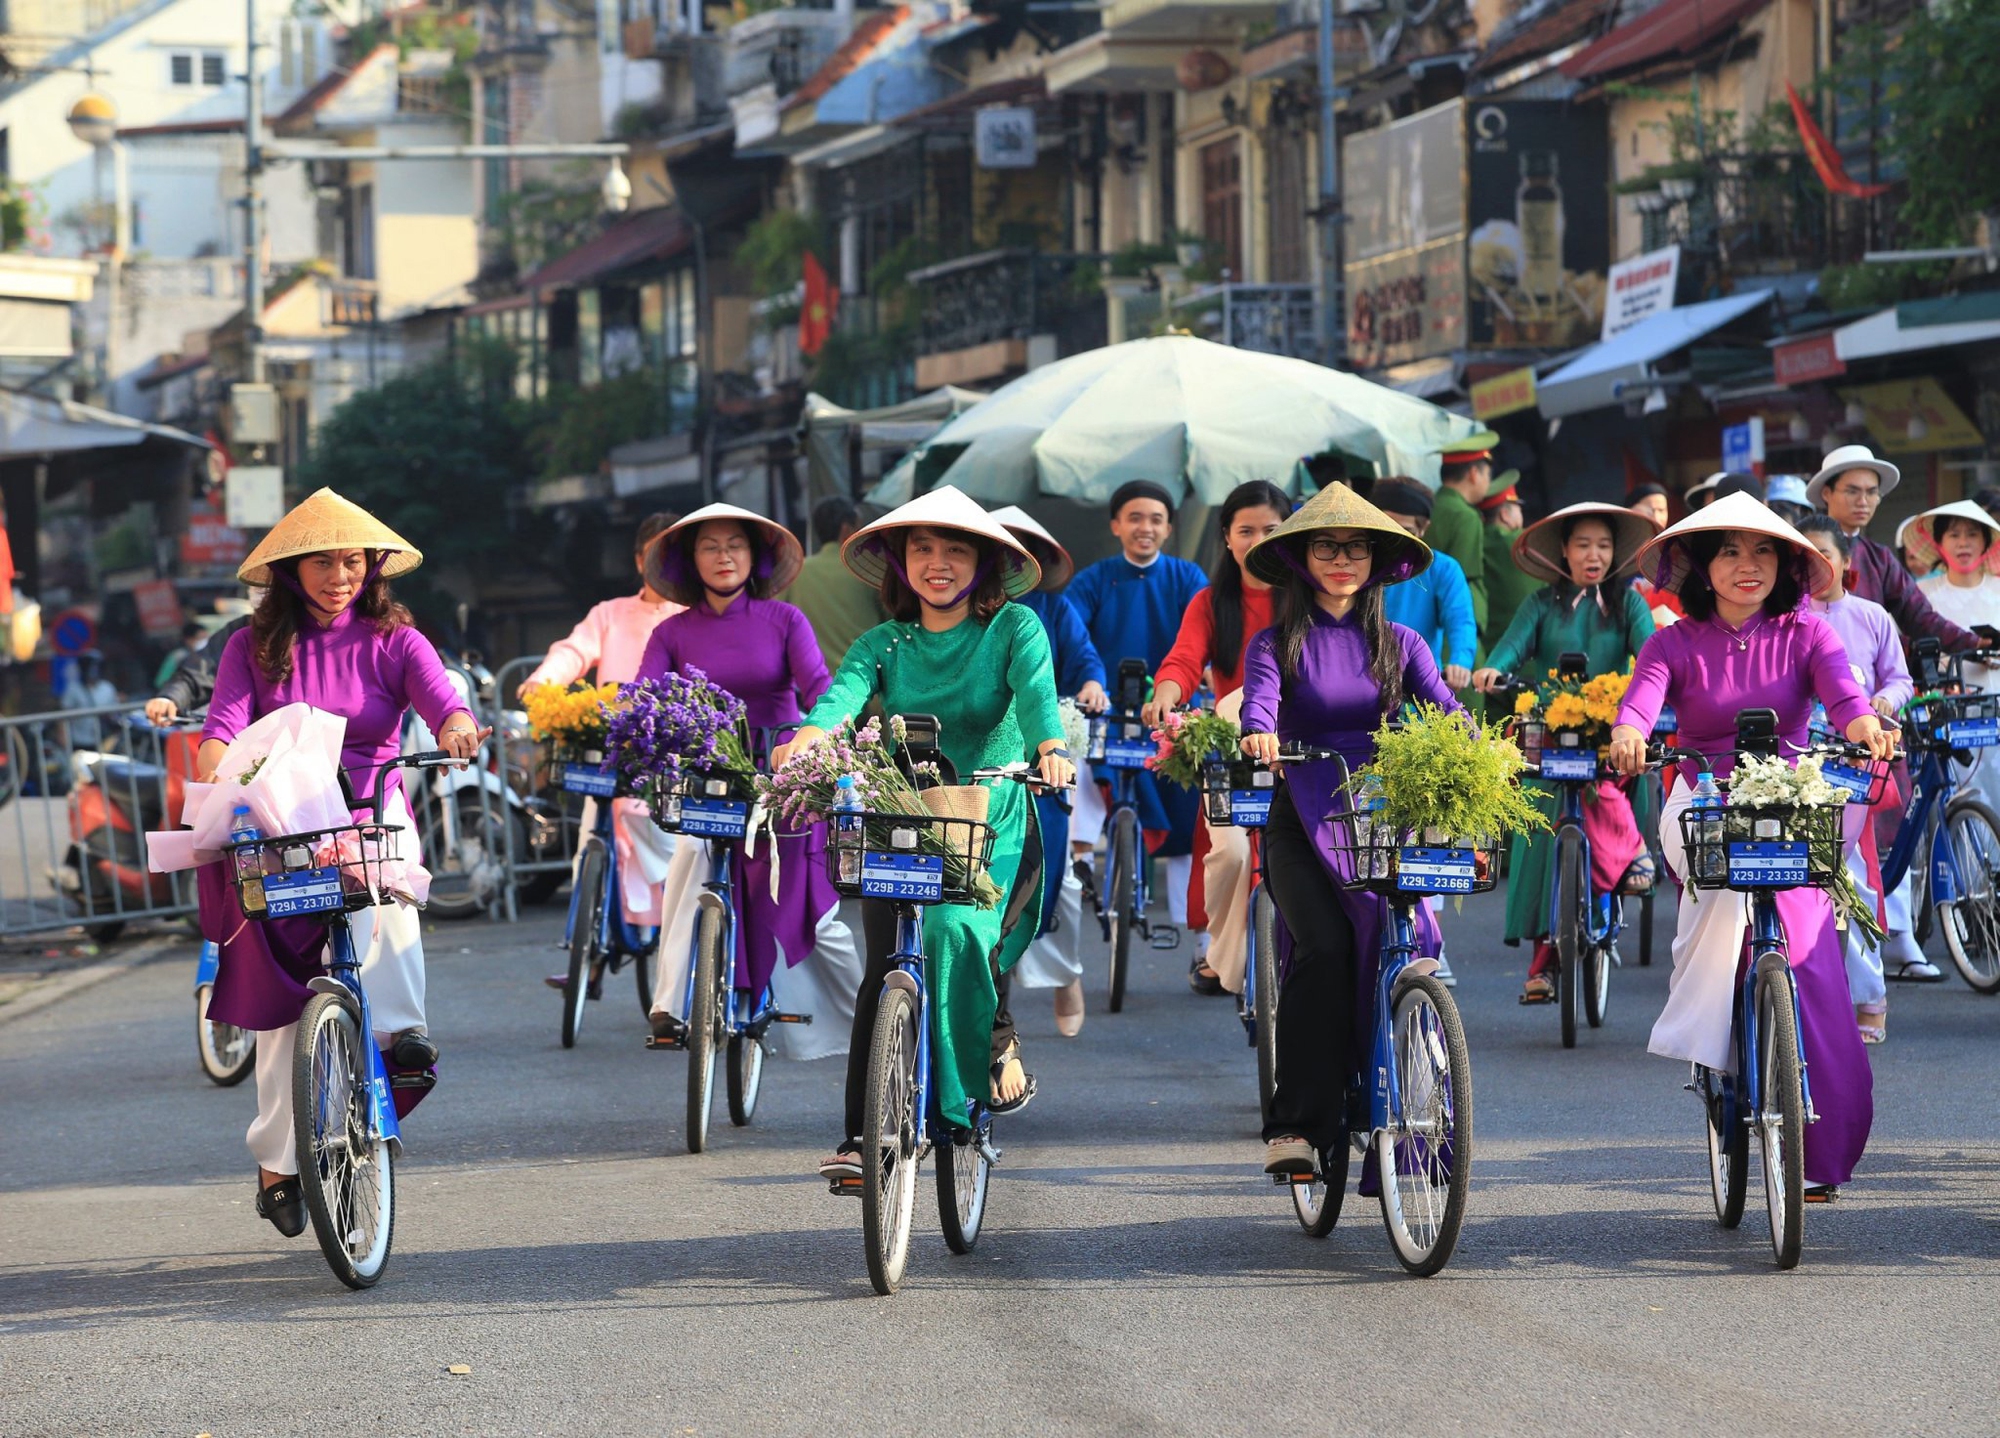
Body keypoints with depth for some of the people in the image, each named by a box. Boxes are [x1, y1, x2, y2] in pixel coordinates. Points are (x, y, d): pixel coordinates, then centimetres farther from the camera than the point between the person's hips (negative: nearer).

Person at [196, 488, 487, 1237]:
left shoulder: (391, 641, 6)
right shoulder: (255, 647, 7)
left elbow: (437, 691, -13)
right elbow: (226, 720, -8)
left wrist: (456, 725, -37)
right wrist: (214, 769, -31)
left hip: (372, 814, -1)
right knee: (281, 996, -4)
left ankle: (396, 1026, -46)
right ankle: (279, 1164, 7)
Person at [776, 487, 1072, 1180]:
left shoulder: (1012, 628, 1)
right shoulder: (887, 643, 7)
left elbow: (1036, 688, -18)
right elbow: (847, 688, -13)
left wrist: (1050, 745, -41)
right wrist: (810, 734, -36)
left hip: (995, 829, -3)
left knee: (957, 933, -28)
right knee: (885, 971, -12)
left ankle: (995, 1042, 1)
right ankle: (863, 1136, -7)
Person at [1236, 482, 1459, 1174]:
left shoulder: (1400, 645, 14)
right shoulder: (1279, 644, 9)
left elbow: (1442, 709, -1)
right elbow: (1260, 697, -12)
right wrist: (1258, 733, -36)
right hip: (1302, 819, -2)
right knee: (1323, 944, -24)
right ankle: (1298, 1119, -20)